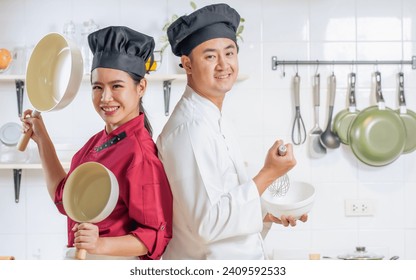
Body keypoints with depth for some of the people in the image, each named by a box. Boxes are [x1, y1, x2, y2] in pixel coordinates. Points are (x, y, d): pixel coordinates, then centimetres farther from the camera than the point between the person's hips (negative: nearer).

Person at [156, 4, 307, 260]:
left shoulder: (213, 119, 7)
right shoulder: (190, 128, -21)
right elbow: (207, 224, -25)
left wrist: (268, 214, 5)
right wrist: (269, 173, -21)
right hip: (207, 264, -9)